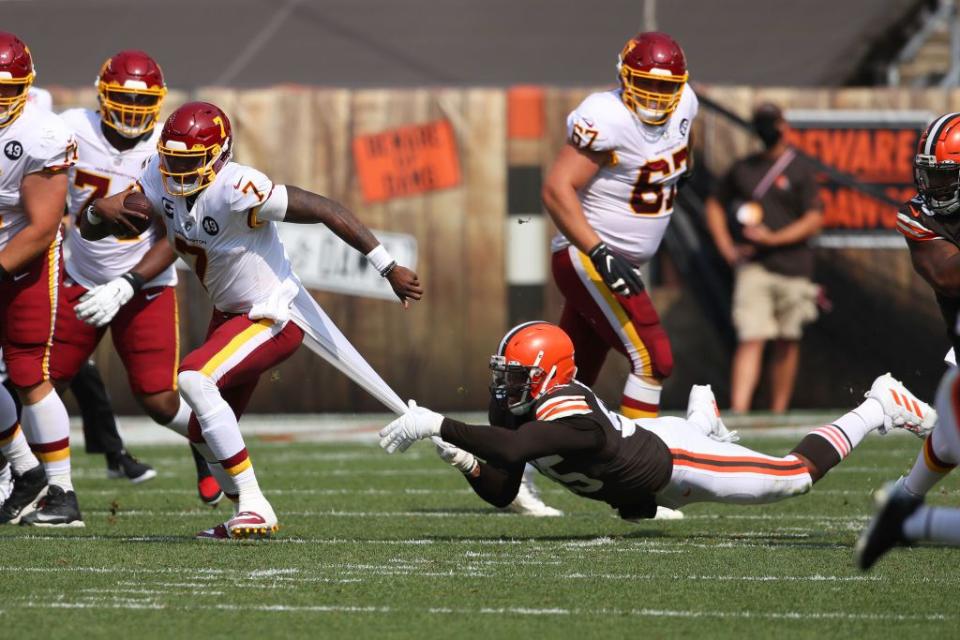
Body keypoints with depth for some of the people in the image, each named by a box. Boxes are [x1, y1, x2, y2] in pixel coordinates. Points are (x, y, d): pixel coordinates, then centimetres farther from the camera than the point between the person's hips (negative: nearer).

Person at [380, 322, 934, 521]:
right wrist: (469, 465, -29)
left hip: (675, 465, -9)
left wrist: (438, 425, -59)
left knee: (798, 475, -3)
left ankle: (881, 407, 18)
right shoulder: (514, 412, -13)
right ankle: (702, 415, 56)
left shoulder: (565, 413, -40)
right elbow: (502, 493, -9)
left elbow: (511, 448, -57)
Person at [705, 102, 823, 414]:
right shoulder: (743, 168, 12)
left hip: (792, 268, -1)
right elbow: (715, 204, 22)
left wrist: (773, 239, -16)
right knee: (750, 339, -11)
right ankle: (738, 414, -22)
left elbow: (814, 220, -6)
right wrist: (727, 248, 9)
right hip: (753, 267, 1)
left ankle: (778, 414, 15)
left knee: (787, 343, 6)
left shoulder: (799, 172, 2)